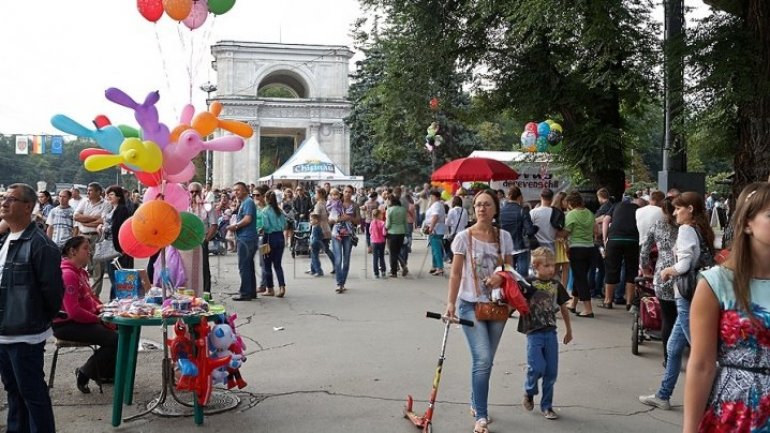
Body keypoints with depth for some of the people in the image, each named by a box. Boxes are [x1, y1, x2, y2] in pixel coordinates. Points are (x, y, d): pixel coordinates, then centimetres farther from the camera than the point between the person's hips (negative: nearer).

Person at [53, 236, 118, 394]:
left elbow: (88, 296, 23)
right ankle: (84, 373, -2)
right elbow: (74, 311, -26)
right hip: (67, 324, -10)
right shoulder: (68, 274, -21)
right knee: (115, 340, -19)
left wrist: (99, 307, 2)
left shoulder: (80, 271, 11)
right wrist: (98, 319, -17)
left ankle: (105, 373, 19)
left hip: (81, 320, 10)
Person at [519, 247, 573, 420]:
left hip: (551, 332, 4)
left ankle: (546, 406, 21)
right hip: (534, 332, -4)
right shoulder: (529, 283, -6)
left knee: (551, 371, 6)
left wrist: (569, 330, 22)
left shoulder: (556, 285, 6)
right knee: (537, 367, -13)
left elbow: (563, 308, 16)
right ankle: (529, 392, 19)